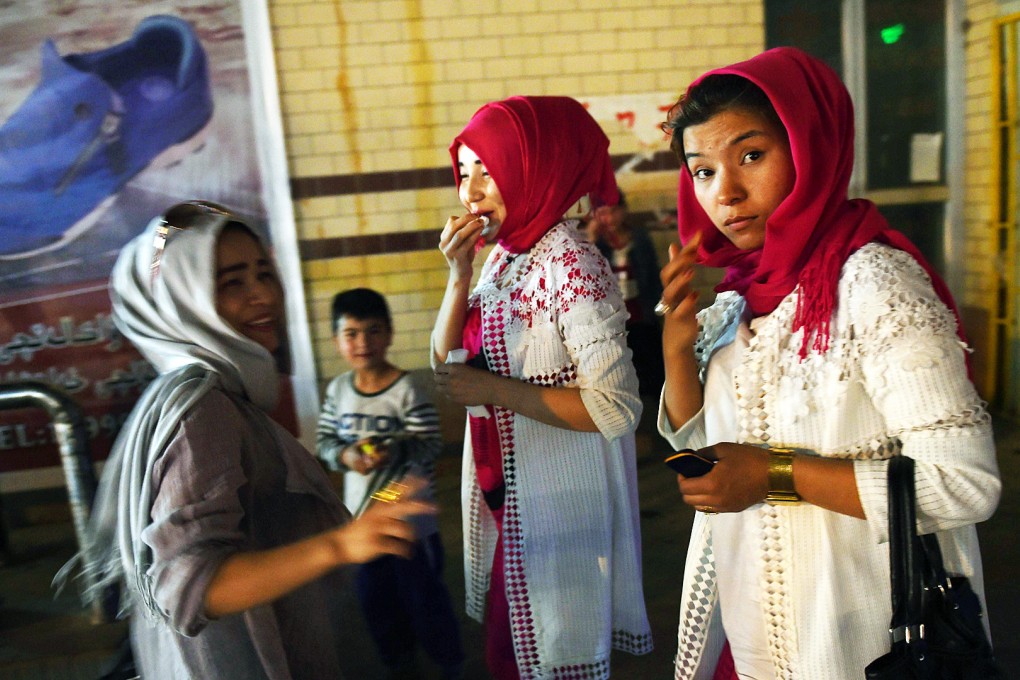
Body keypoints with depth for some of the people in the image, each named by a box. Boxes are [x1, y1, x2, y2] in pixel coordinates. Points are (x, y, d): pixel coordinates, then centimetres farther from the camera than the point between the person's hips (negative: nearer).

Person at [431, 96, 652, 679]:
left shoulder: (571, 263, -20)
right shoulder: (505, 255, 4)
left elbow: (615, 407, -25)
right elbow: (448, 363, 5)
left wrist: (494, 389, -21)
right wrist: (459, 276, -8)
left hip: (559, 497, -7)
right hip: (502, 492, 8)